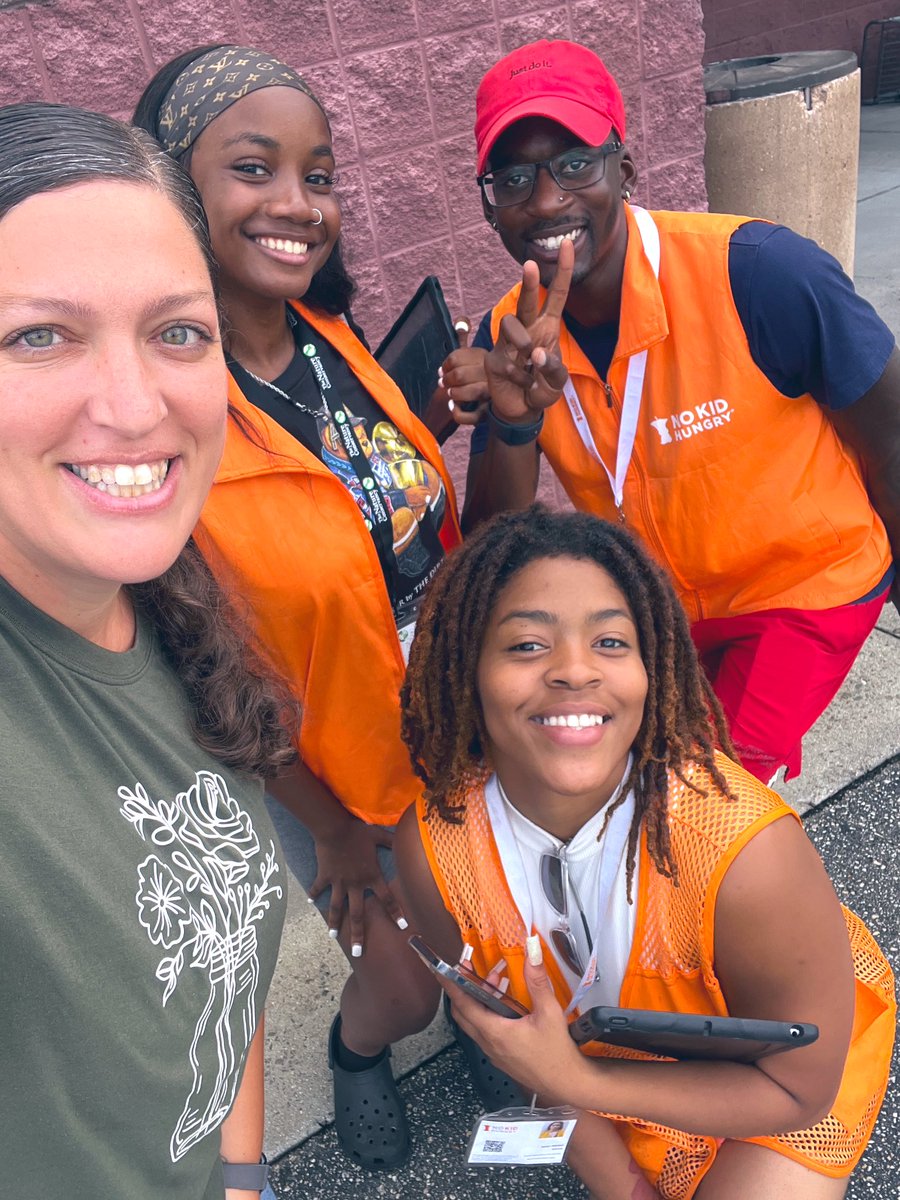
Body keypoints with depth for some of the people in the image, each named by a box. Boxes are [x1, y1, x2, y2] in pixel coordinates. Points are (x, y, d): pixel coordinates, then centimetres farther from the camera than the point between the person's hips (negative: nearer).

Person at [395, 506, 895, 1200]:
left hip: (790, 1069, -2)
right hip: (597, 1053, 3)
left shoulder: (749, 854, -40)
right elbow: (504, 1020, -10)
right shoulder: (433, 845, -29)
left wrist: (574, 1081, -30)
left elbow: (798, 1088, -24)